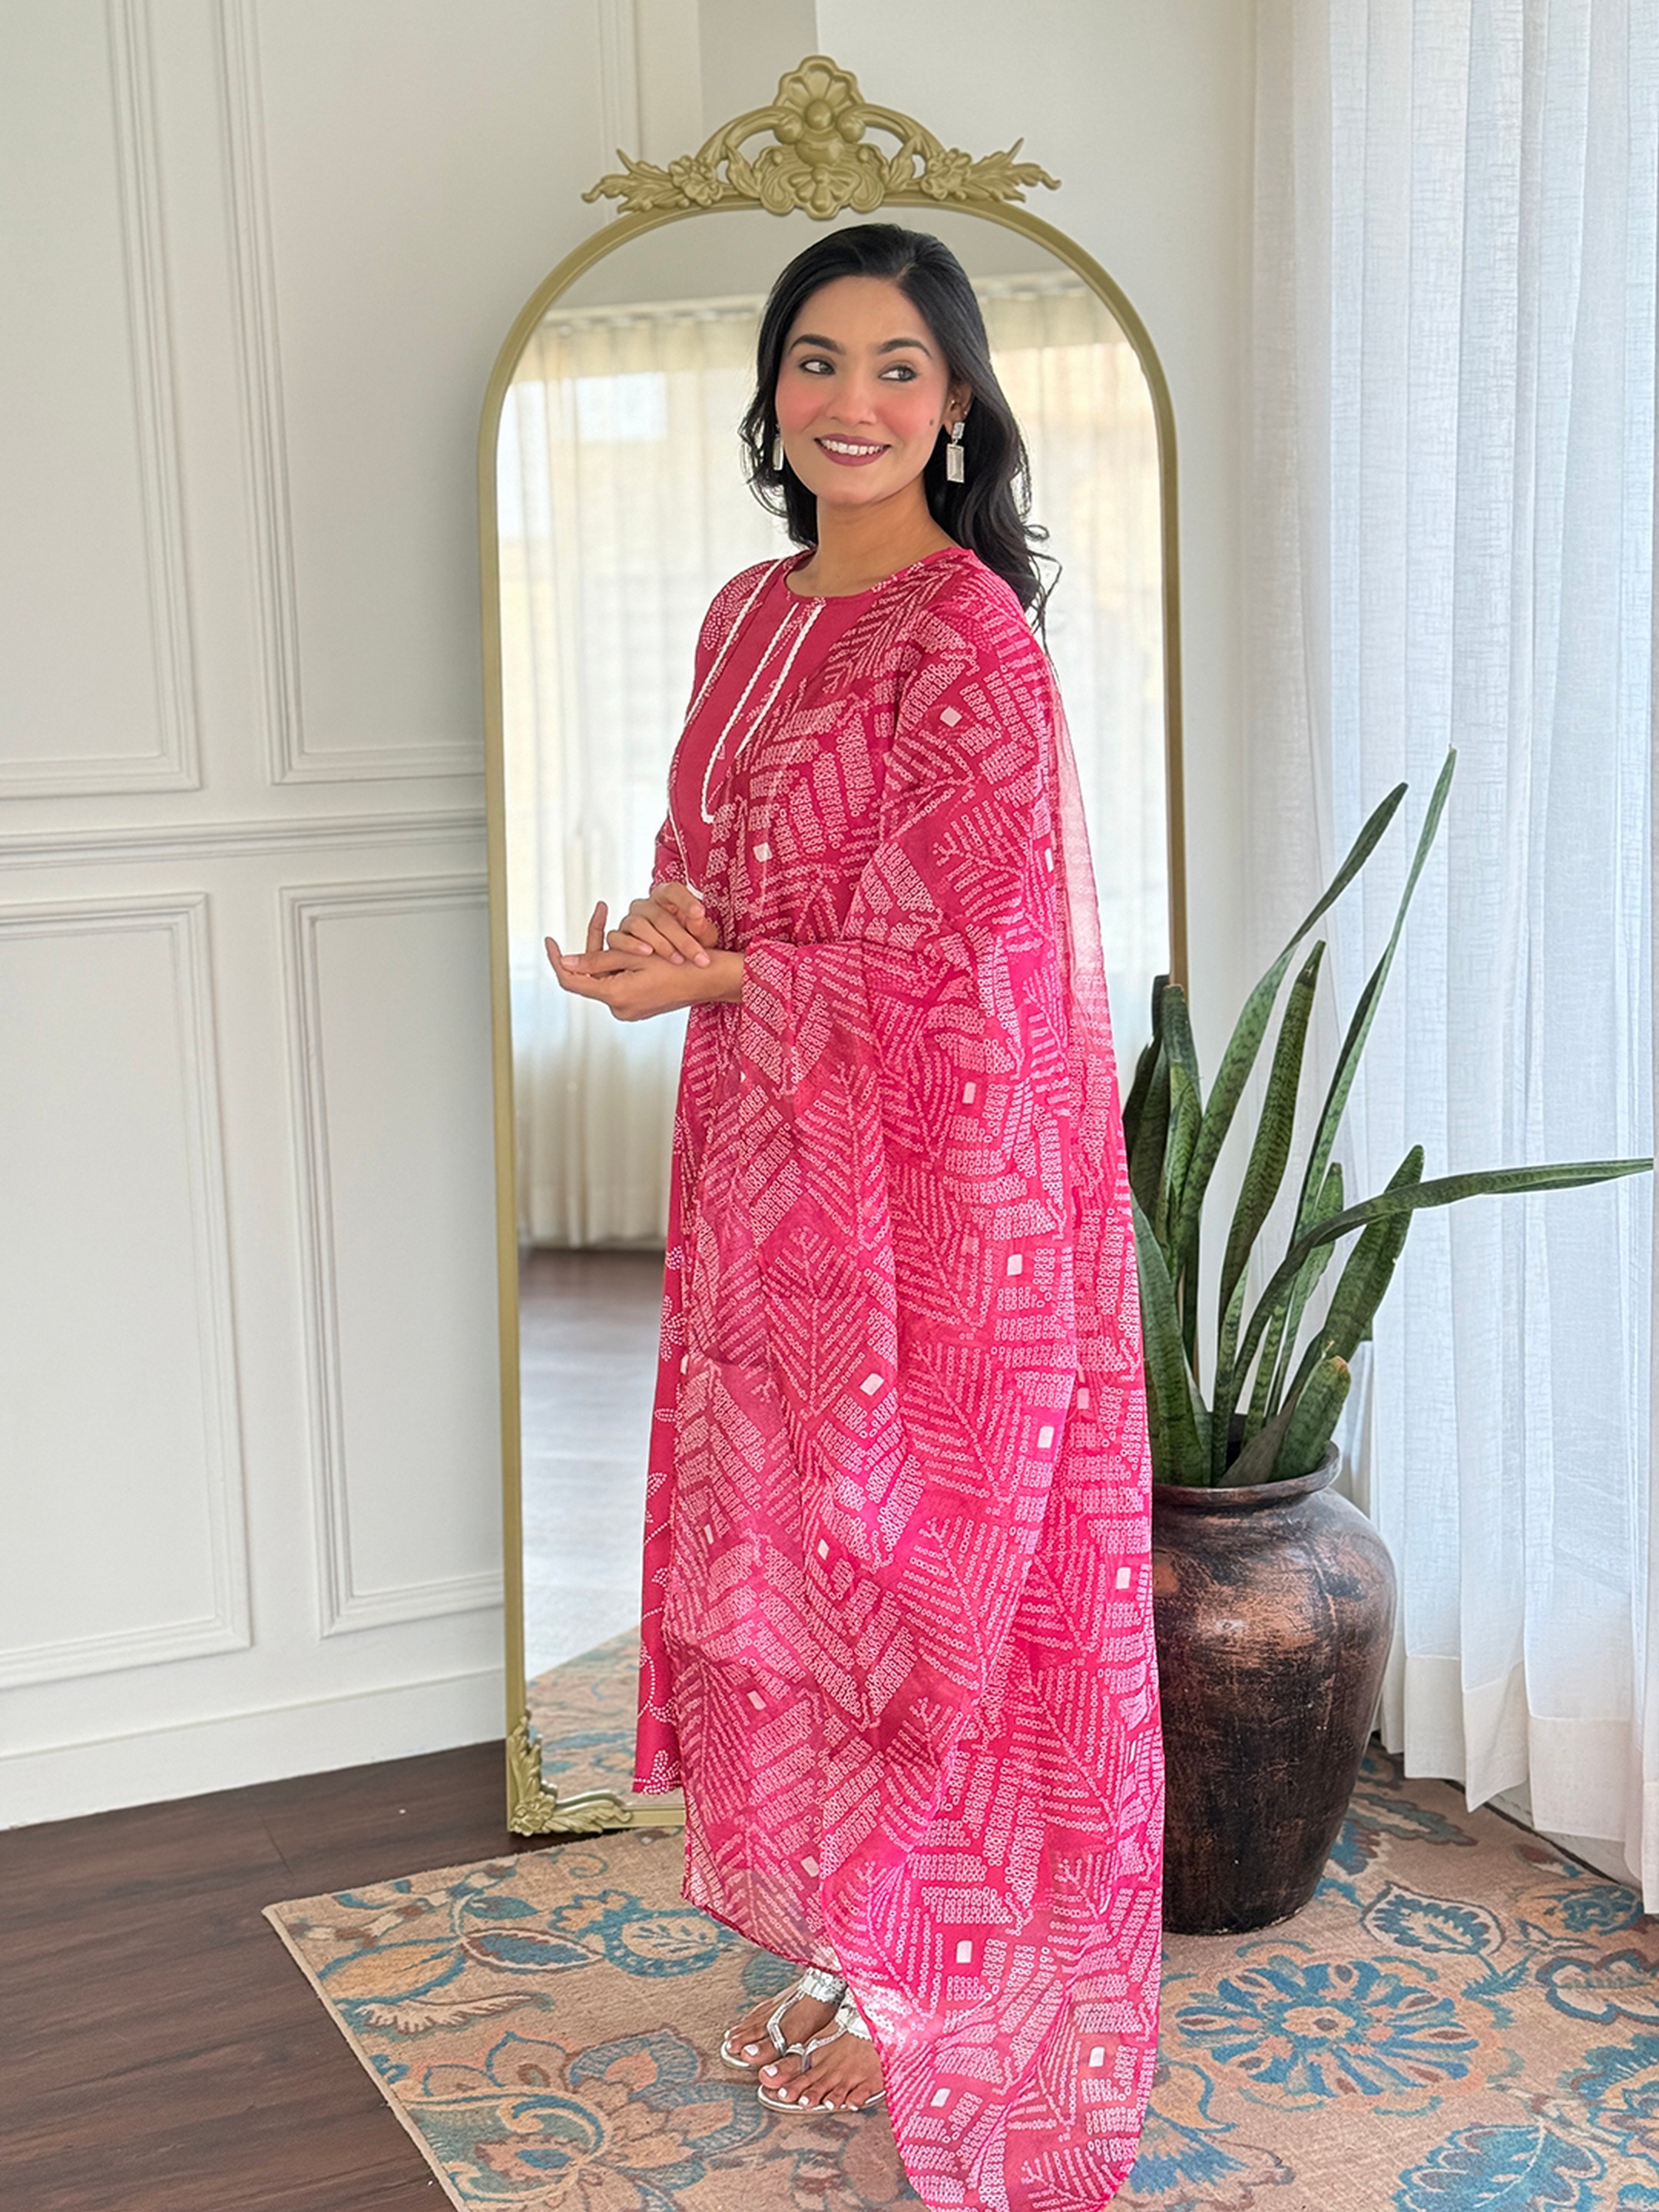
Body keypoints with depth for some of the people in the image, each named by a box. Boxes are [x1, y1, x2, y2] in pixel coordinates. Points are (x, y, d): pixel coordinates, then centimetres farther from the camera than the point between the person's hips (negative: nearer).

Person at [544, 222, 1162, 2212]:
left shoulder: (967, 642, -15)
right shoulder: (752, 617, 10)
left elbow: (959, 965, -18)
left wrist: (723, 981, -15)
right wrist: (673, 932, -4)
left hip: (930, 1177, -8)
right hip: (767, 1164, 8)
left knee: (920, 1561, 3)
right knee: (783, 1544, 14)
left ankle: (934, 1995, 22)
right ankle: (844, 1951, 32)